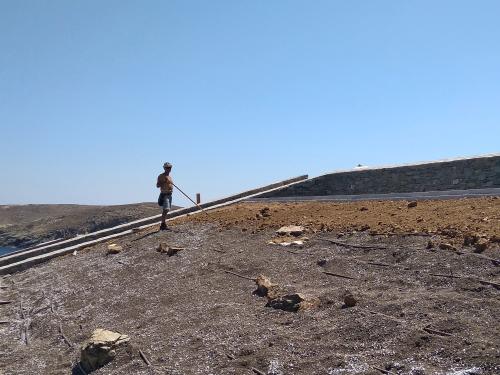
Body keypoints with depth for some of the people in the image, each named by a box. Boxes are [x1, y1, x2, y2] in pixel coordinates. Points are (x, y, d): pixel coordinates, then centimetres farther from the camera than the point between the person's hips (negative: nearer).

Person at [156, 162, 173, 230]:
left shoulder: (170, 176, 18)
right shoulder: (161, 176, -7)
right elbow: (157, 185, -13)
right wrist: (163, 182, -25)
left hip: (169, 194, 9)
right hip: (164, 194, -9)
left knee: (167, 210, 11)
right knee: (165, 210, -18)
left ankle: (163, 224, 18)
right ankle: (162, 224, -18)